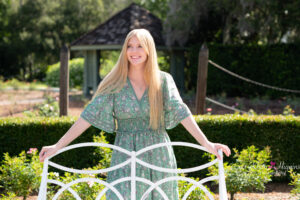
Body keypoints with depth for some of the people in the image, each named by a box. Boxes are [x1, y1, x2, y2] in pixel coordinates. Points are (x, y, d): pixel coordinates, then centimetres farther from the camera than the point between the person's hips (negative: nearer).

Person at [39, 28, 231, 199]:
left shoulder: (163, 80, 0)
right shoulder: (115, 83, -1)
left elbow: (181, 112, -9)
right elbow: (89, 116, -3)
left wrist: (206, 144, -21)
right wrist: (57, 146, -9)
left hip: (158, 157, 1)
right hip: (125, 156, 0)